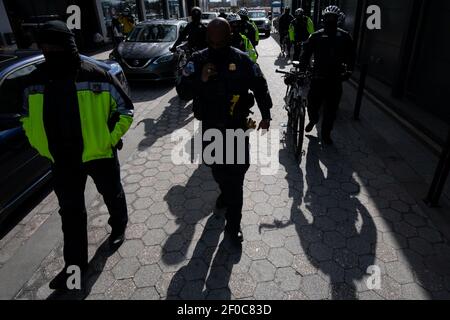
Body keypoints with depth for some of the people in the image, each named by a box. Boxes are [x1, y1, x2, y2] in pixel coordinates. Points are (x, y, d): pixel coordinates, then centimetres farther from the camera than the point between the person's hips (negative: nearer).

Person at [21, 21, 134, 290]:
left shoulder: (97, 76, -15)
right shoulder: (35, 81, -2)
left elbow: (126, 110, -7)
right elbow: (28, 118, 13)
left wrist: (109, 140, -11)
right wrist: (43, 147, 3)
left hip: (100, 155, -4)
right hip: (62, 160, 4)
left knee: (112, 195, 19)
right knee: (71, 212, 12)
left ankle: (119, 226, 50)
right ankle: (75, 264, 29)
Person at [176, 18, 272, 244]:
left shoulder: (242, 60, -7)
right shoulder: (198, 60, -5)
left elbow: (260, 86, 5)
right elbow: (182, 92, -8)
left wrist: (266, 115, 6)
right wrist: (200, 80, -26)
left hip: (237, 126, -2)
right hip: (210, 126, 2)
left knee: (236, 173, -1)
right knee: (217, 167, 19)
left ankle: (233, 224, 12)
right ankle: (226, 193, 52)